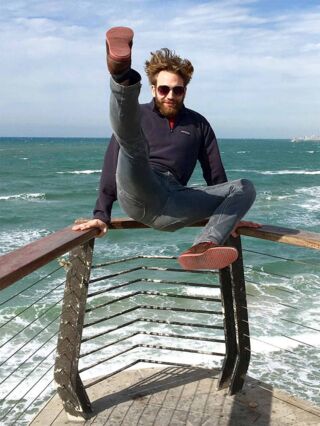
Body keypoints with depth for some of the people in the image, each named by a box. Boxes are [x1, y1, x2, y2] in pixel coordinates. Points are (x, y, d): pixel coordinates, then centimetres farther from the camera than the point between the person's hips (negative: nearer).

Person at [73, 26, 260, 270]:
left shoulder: (198, 123, 23)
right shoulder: (140, 116, 17)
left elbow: (215, 172, 24)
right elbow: (113, 165, 11)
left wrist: (229, 216, 22)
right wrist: (101, 215, 3)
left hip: (172, 205, 3)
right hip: (137, 194, -2)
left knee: (245, 187, -13)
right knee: (130, 136, -26)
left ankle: (203, 247, -38)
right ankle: (121, 75, -60)